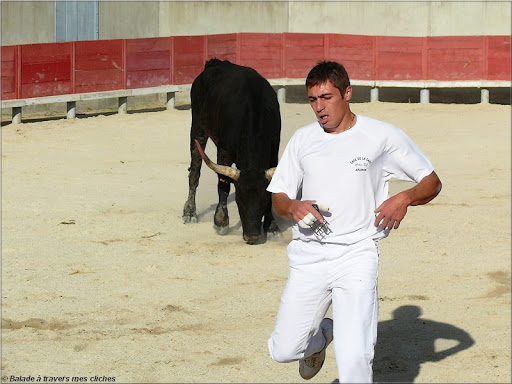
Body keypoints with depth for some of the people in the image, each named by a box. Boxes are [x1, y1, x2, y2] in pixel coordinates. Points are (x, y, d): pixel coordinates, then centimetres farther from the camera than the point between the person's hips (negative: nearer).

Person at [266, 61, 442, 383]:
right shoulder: (303, 139, 12)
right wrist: (292, 207, -8)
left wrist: (404, 199, -14)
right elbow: (278, 199, 16)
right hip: (308, 256, 4)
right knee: (284, 351, 4)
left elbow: (432, 182, 7)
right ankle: (321, 335, 37)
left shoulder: (382, 136, 1)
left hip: (356, 255, -4)